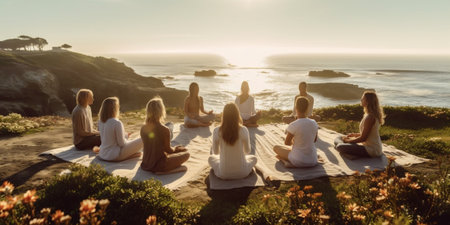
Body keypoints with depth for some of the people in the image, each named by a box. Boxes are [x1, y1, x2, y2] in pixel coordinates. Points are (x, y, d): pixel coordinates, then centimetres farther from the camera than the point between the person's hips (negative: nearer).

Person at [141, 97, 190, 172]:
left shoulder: (143, 128, -4)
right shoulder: (165, 130, -22)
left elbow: (150, 146, 8)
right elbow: (168, 149, -10)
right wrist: (175, 149, 13)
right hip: (158, 166, -7)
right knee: (186, 153, 6)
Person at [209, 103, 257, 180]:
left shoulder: (217, 131, -15)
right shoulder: (243, 130, -16)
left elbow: (215, 152, -1)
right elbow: (247, 151, -2)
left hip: (223, 174, 0)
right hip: (242, 173, 0)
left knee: (211, 158, 31)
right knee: (253, 158, 31)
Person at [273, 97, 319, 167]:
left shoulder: (293, 125, -19)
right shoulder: (314, 123, -6)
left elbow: (287, 142, -5)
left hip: (298, 161, -4)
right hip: (313, 161, 5)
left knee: (276, 147, 16)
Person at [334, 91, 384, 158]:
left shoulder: (370, 117, -22)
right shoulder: (373, 115, 9)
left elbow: (363, 138, -20)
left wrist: (348, 140, -9)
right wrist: (354, 134, 8)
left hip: (372, 151, -10)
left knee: (340, 147, -26)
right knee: (339, 137, 20)